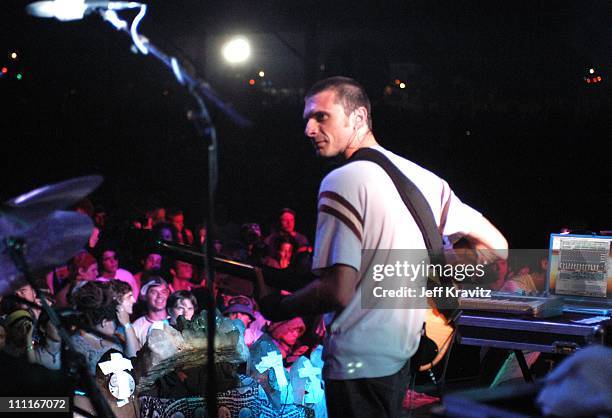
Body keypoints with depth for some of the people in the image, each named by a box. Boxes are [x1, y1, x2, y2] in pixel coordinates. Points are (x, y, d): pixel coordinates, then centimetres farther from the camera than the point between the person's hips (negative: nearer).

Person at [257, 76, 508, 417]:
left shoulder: (343, 181, -14)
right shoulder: (422, 177, 8)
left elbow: (337, 291, -23)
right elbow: (496, 246, 8)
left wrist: (274, 307, -6)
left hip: (357, 364, -8)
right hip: (402, 353, 8)